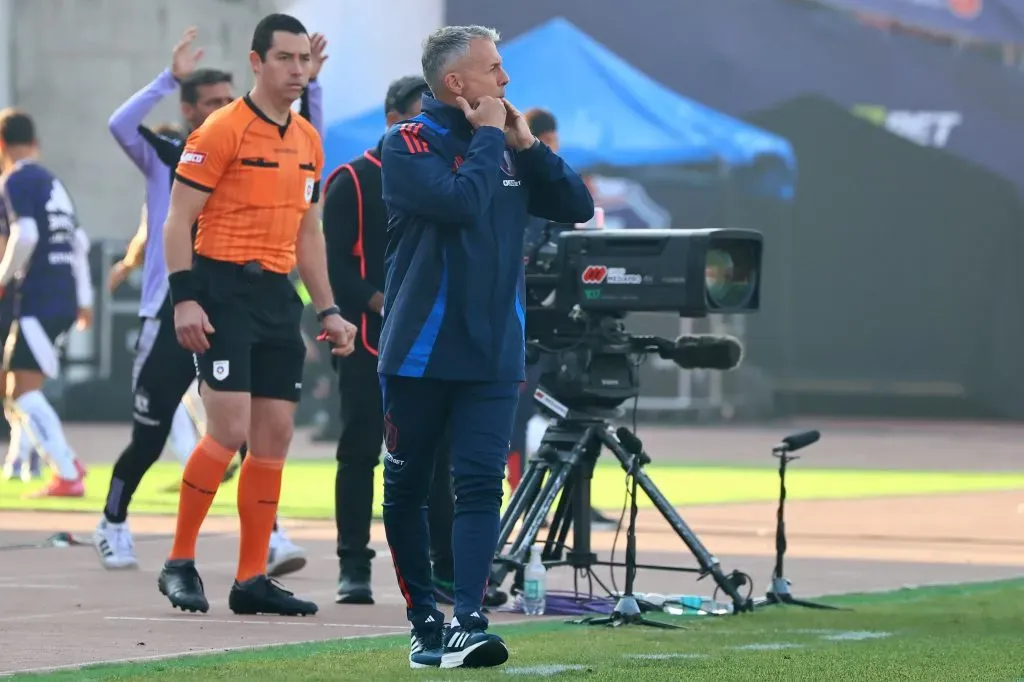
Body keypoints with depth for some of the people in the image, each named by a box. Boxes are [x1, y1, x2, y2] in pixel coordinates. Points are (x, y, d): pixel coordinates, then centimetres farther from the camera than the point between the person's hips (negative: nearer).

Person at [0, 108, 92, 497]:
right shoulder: (53, 183, 19)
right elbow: (80, 242, 24)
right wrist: (83, 299, 31)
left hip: (39, 300, -9)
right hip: (65, 299, 9)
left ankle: (68, 476, -16)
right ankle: (66, 463, 9)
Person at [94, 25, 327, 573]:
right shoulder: (163, 157, -1)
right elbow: (120, 124, -20)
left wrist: (308, 84, -10)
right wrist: (171, 77, -29)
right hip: (171, 317, -3)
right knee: (149, 439, 6)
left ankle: (270, 538, -12)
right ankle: (112, 526, 27)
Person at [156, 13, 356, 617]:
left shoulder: (309, 141, 14)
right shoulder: (223, 131, -8)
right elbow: (178, 220, -9)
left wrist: (328, 310, 16)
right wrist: (185, 299, -18)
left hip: (278, 295, 7)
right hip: (224, 289, -7)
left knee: (276, 436, 4)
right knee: (230, 430, -15)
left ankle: (252, 579, 8)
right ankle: (180, 563, -2)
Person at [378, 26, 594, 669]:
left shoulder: (508, 147, 11)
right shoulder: (409, 144, -6)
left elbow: (578, 205, 6)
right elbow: (459, 201, -23)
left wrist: (527, 145, -4)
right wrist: (488, 137, -11)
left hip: (493, 353, 3)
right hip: (420, 351, -3)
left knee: (481, 486, -9)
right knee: (408, 489, 5)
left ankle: (467, 625, -16)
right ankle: (424, 623, 16)